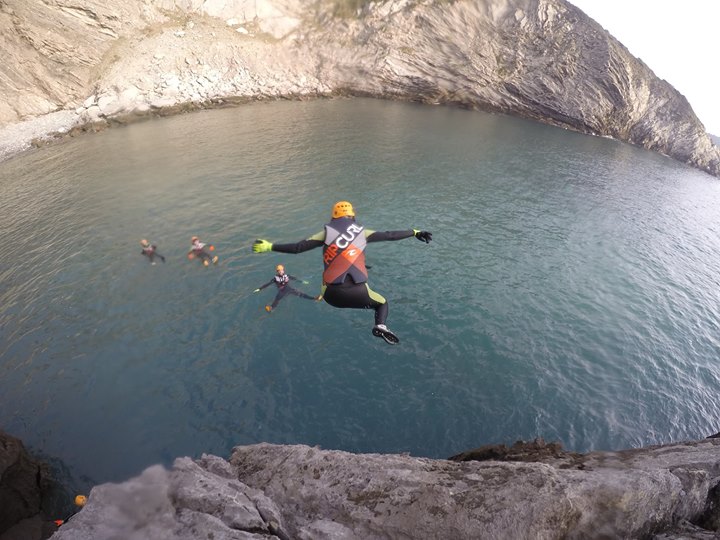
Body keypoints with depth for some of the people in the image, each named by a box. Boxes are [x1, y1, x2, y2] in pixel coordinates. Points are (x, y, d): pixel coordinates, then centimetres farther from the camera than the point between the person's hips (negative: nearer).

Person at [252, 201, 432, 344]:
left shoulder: (327, 232, 8)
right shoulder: (362, 231, 9)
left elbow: (297, 247, 4)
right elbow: (389, 235, 10)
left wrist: (269, 246, 13)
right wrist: (414, 232, 23)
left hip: (332, 294, 3)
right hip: (357, 292, -3)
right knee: (382, 303, 24)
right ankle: (380, 326, -1)